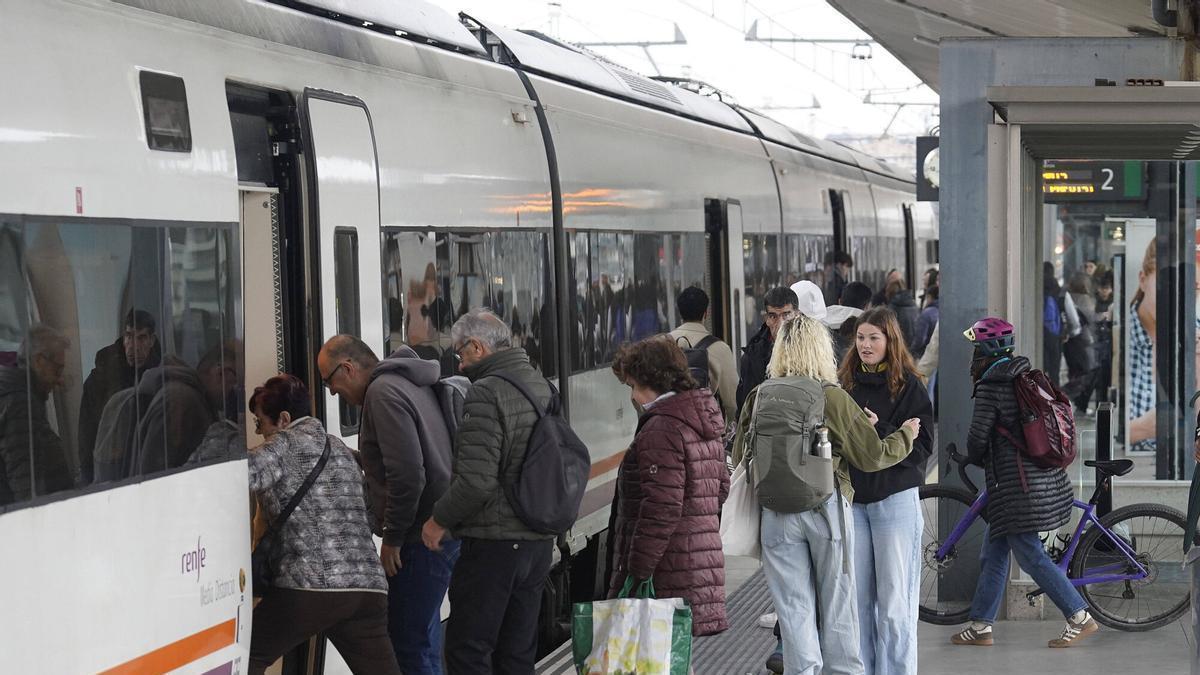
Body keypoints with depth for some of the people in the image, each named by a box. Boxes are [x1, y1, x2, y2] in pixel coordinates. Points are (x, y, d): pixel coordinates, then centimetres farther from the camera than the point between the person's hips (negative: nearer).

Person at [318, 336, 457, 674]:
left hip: (421, 541, -10)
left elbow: (407, 474, -21)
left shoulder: (384, 392, -14)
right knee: (421, 638, 17)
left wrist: (393, 538, -14)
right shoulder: (409, 383, 17)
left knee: (409, 643, -8)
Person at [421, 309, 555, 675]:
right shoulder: (543, 387, 10)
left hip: (493, 545, -8)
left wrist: (439, 520, -8)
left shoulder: (486, 393, -16)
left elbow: (476, 480, -22)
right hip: (539, 543, 8)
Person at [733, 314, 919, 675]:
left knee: (794, 608, 5)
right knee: (837, 604, 10)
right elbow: (872, 456, -3)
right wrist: (906, 435, 16)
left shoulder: (758, 398, -2)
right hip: (827, 507, -1)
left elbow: (739, 456, 8)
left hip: (777, 512, 2)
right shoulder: (833, 398, -8)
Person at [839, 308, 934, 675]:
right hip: (852, 498, 4)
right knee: (857, 596, 5)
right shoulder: (845, 383, 10)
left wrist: (879, 431, -19)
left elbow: (922, 446, -8)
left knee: (894, 599, -4)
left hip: (895, 497, -4)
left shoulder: (909, 386, -2)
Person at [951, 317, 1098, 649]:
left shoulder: (990, 387, -13)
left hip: (1017, 483, -9)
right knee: (993, 549, 14)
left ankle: (1081, 617, -2)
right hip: (1045, 475, 9)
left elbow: (978, 437, -14)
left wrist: (975, 460, 9)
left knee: (1030, 555, -3)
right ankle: (981, 626, 18)